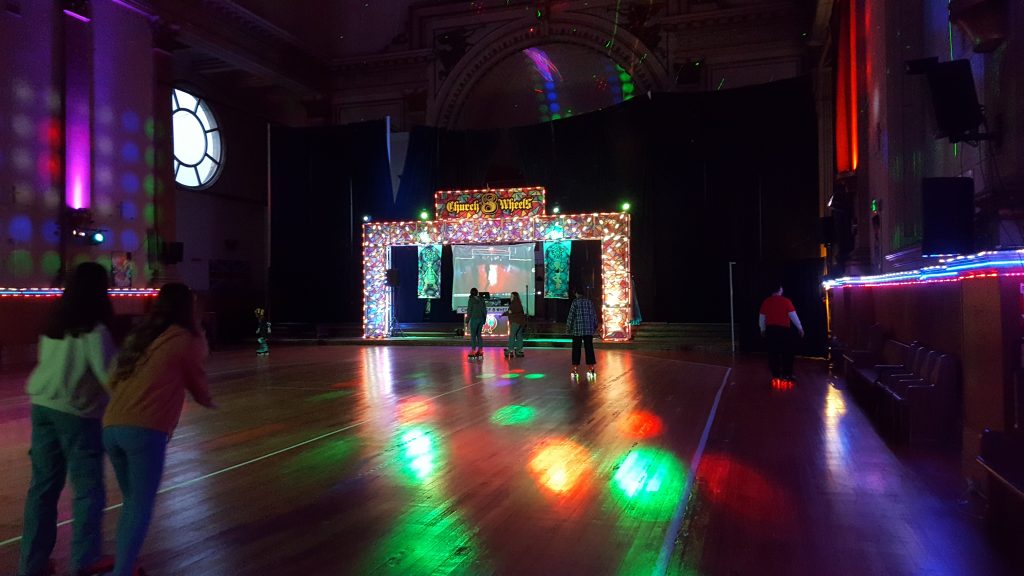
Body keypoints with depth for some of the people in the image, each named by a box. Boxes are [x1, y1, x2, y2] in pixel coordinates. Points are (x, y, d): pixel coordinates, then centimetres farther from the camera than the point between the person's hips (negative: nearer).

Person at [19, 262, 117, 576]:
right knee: (88, 487, 3)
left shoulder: (54, 324, 5)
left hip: (43, 406, 7)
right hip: (78, 413, -7)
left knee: (43, 484, 13)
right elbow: (109, 375, -16)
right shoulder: (94, 330, -15)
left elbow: (47, 362, 13)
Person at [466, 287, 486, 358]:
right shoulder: (481, 299, 7)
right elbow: (485, 310, 10)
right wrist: (484, 319, 18)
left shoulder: (471, 300, -8)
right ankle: (480, 350, 13)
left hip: (474, 318, -5)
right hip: (481, 319, 6)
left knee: (473, 335, -1)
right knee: (479, 334, 13)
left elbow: (469, 310, -8)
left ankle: (473, 351, -3)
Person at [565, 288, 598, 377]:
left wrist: (568, 329, 0)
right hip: (589, 330, 3)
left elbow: (571, 316, -7)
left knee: (576, 350, 3)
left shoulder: (575, 302, -5)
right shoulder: (590, 302, 8)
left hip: (577, 330, -3)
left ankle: (575, 368, 3)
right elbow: (594, 316, 11)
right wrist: (595, 327, 20)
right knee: (589, 349, 5)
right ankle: (591, 368, 0)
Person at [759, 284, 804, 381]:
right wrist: (800, 328, 2)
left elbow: (761, 318, 8)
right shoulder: (786, 301, -7)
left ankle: (775, 375, 9)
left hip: (771, 330, 3)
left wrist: (763, 329, 22)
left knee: (773, 353, 7)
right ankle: (787, 375, 7)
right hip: (784, 329, -3)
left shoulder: (766, 302, 3)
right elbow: (793, 315, -7)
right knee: (786, 353, 6)